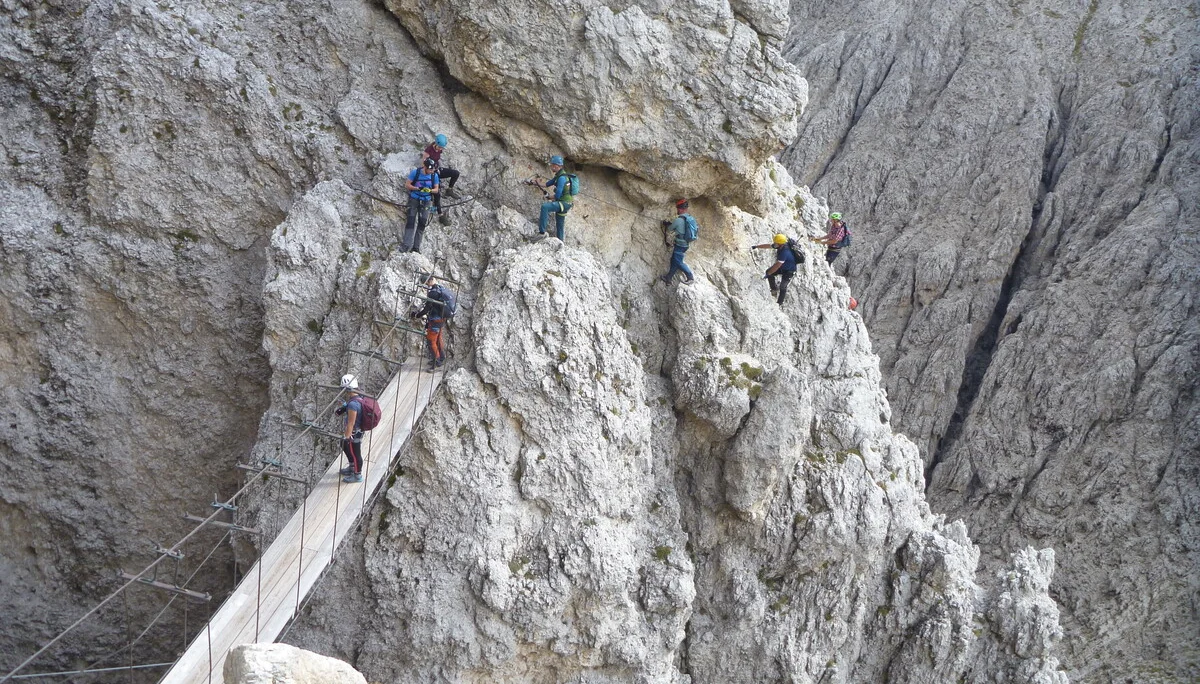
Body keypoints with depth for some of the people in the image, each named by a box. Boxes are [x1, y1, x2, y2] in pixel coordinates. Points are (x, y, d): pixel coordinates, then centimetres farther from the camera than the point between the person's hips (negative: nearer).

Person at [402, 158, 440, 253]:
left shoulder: (434, 176, -7)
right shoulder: (415, 172, -12)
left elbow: (436, 190, 1)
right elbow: (407, 185, -8)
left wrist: (430, 190, -22)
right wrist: (418, 189, -23)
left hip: (426, 201, 2)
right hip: (414, 199, -2)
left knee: (422, 223, -2)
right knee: (411, 221, -12)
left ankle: (416, 247, 3)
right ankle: (407, 245, -17)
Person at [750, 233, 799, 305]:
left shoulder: (784, 252, -41)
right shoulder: (780, 246, -17)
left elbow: (777, 266, -37)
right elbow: (768, 245, 0)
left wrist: (768, 274, -29)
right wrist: (756, 246, 7)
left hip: (789, 271, -8)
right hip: (782, 267, 8)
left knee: (782, 287, 6)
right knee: (769, 272, 1)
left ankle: (780, 303, 27)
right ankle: (774, 289, 20)